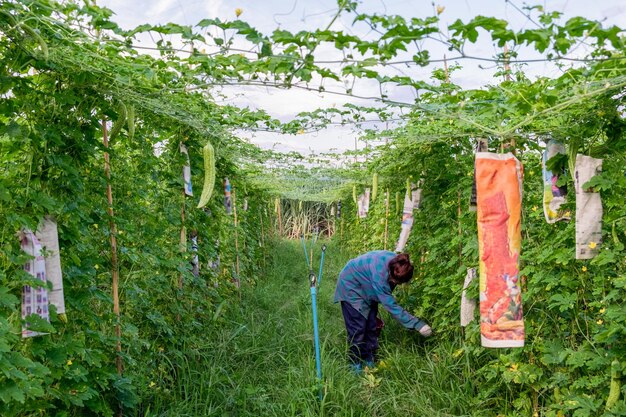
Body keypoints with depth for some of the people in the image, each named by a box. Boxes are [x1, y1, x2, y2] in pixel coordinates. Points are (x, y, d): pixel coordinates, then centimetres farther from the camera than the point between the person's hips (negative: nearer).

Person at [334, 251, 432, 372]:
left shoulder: (397, 263, -20)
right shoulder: (379, 273, -42)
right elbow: (391, 305, -37)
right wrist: (417, 324, -36)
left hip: (366, 289, 7)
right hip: (351, 286, -7)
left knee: (371, 325, 5)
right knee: (358, 327, -8)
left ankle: (369, 361, 16)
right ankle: (356, 365, 5)